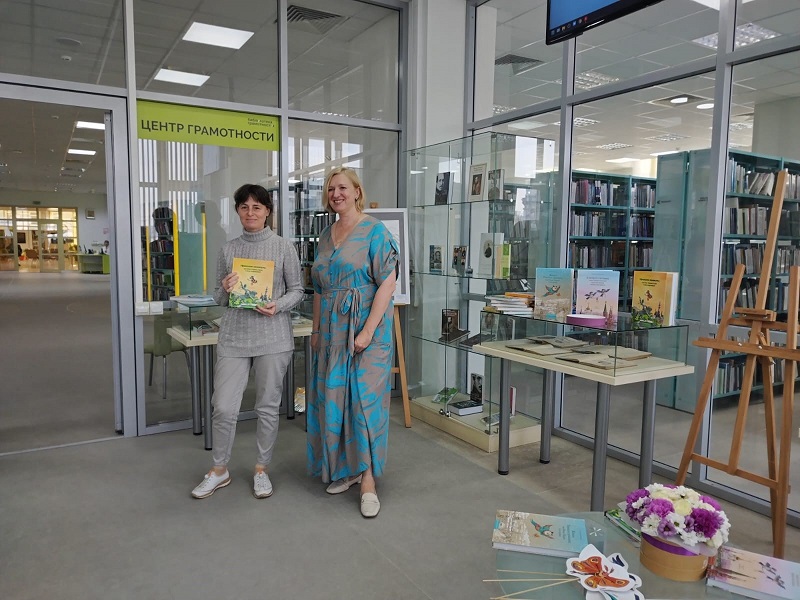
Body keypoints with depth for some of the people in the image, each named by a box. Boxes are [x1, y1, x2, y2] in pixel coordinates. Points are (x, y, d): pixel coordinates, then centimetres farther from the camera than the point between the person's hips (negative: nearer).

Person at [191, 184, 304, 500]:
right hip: (234, 336, 2)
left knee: (268, 407, 8)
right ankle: (219, 470, 24)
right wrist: (225, 290, -9)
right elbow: (218, 298, 13)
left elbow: (297, 290, 3)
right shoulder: (228, 249, 8)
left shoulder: (284, 247, 1)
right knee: (223, 407, 2)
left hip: (273, 336, -2)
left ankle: (261, 469, 27)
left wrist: (278, 306, -15)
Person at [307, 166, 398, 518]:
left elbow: (388, 283, -14)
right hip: (332, 328, 7)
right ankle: (344, 469, 24)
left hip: (365, 326, -6)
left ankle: (368, 480, 5)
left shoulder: (375, 231, -7)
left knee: (365, 397, -5)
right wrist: (316, 329, 12)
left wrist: (367, 330, -19)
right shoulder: (326, 235, 13)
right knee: (332, 397, 9)